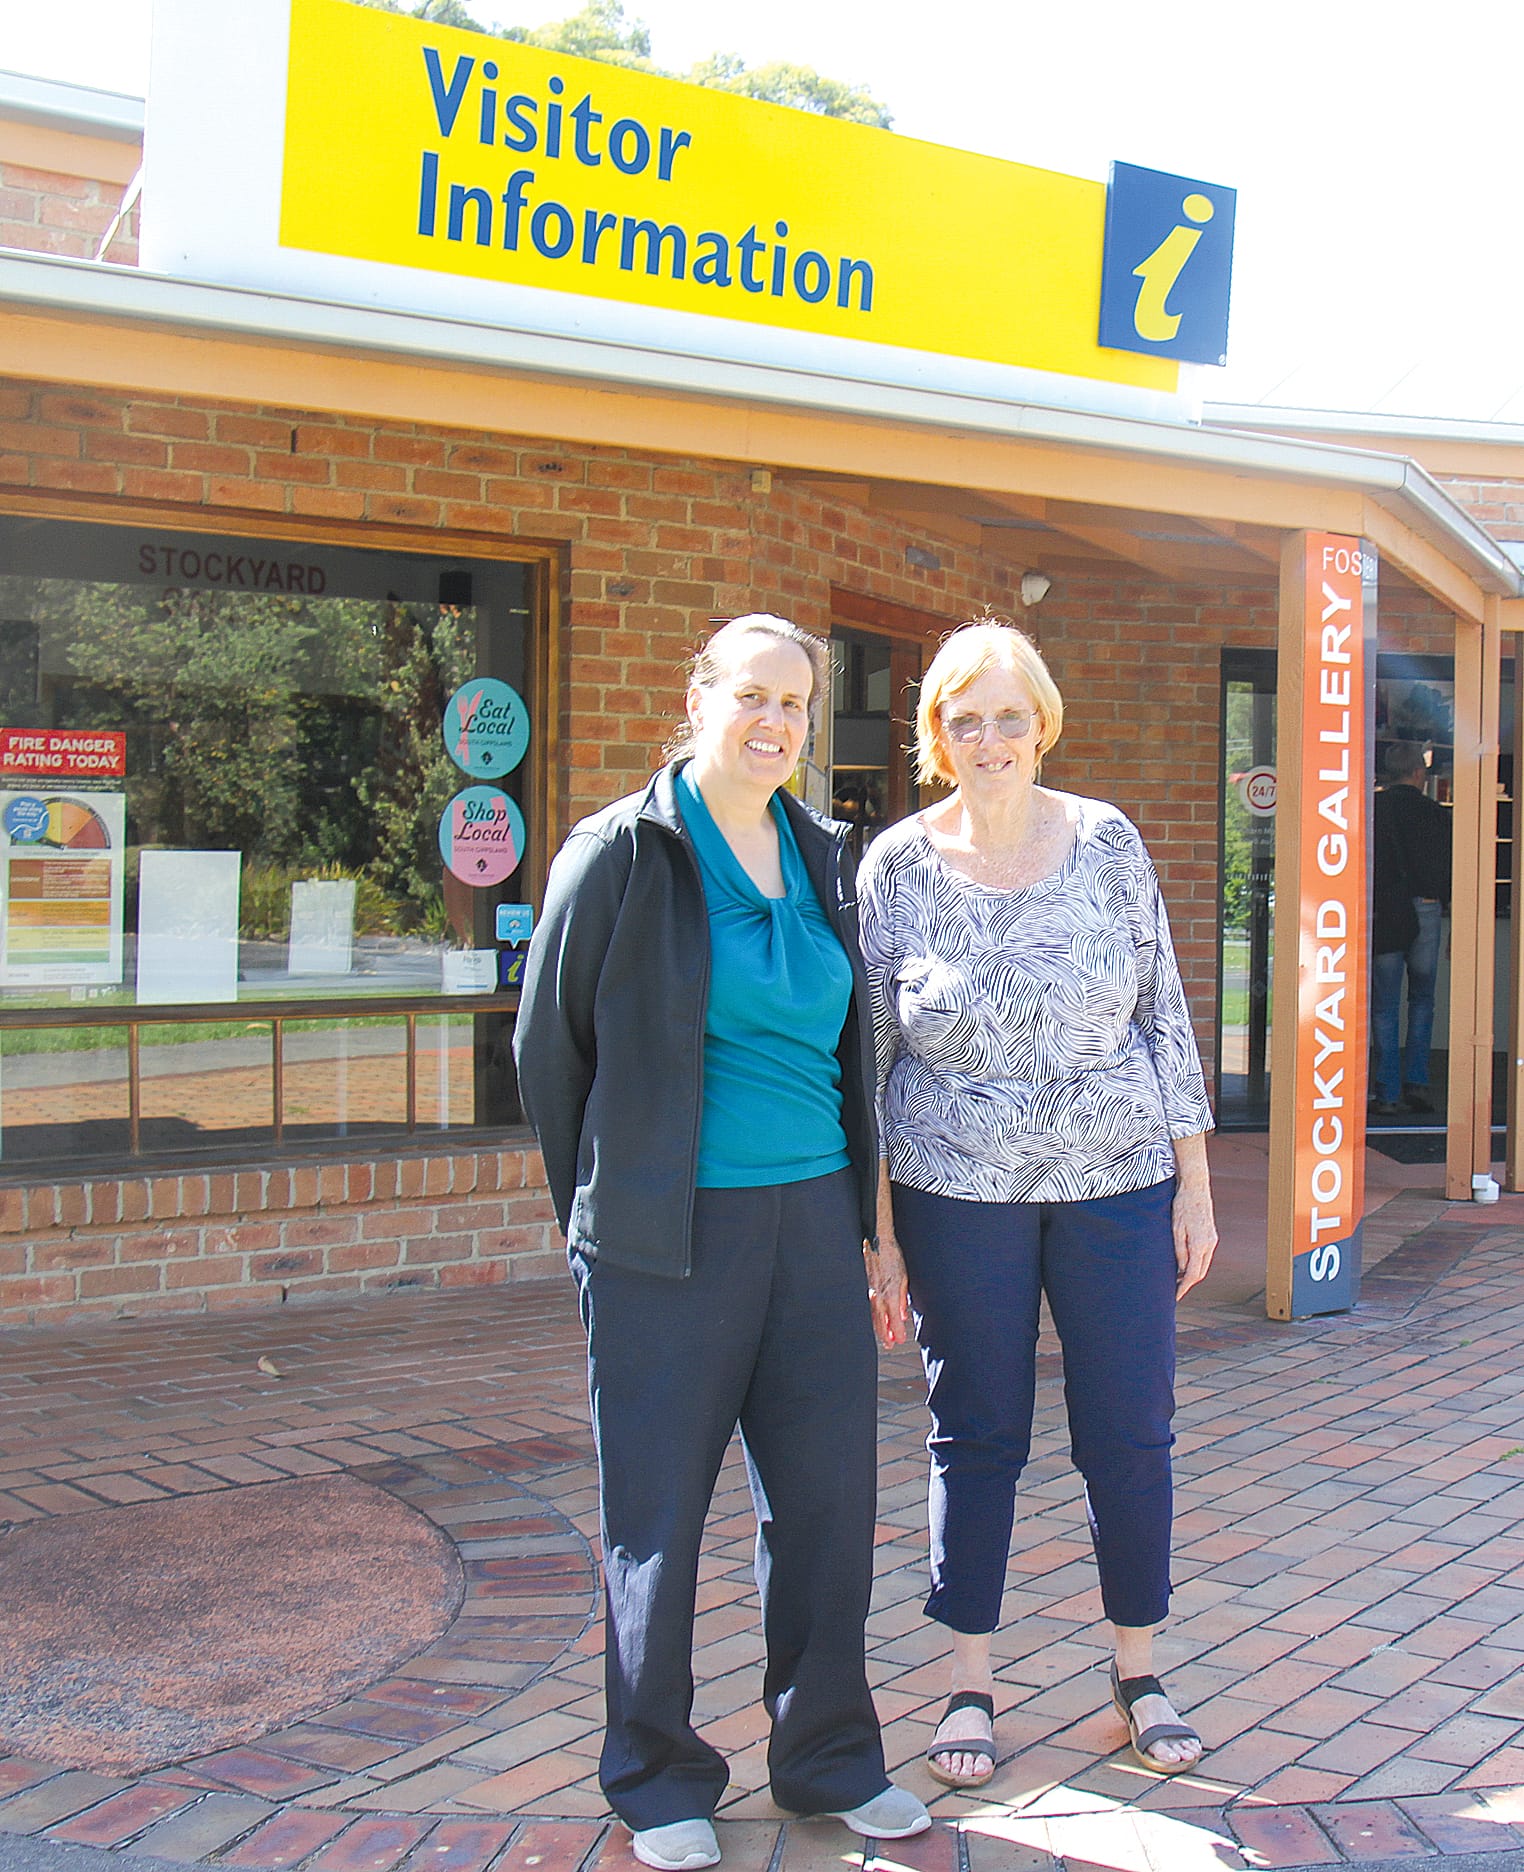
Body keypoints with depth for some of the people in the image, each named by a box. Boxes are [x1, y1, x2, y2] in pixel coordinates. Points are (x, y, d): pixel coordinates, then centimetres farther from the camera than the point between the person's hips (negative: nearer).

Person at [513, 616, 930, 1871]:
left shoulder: (822, 857, 11)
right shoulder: (622, 853, -5)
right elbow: (550, 1041, 0)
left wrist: (865, 1211, 15)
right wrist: (600, 1211, 5)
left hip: (815, 1216, 5)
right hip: (671, 1236, -5)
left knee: (830, 1495, 11)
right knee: (660, 1509, 5)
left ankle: (828, 1756, 29)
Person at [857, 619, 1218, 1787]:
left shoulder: (1109, 843, 0)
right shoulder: (897, 866, -3)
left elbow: (1166, 1015, 5)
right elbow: (867, 1053, -1)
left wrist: (1195, 1185, 3)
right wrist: (879, 1231, -2)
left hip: (1119, 1182, 1)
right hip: (960, 1196, -1)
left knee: (1131, 1432, 6)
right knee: (975, 1436, 8)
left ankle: (1140, 1673, 26)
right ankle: (971, 1687, 22)